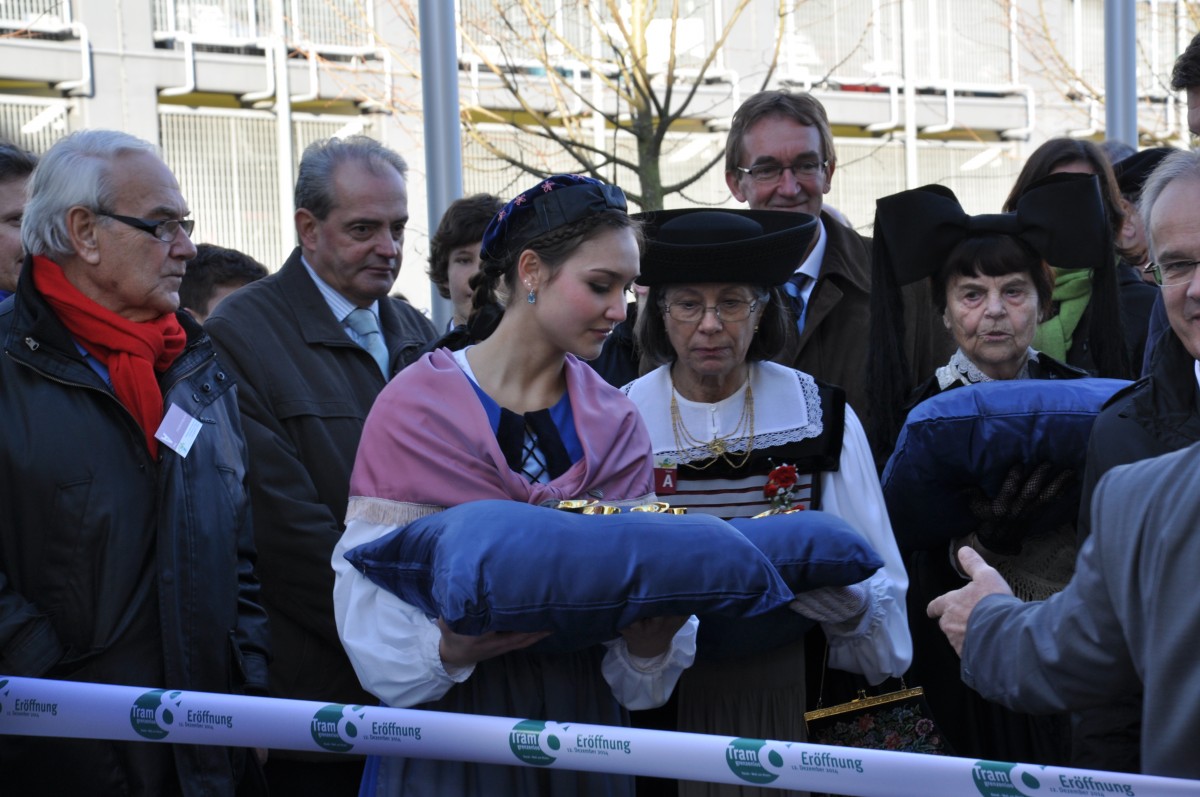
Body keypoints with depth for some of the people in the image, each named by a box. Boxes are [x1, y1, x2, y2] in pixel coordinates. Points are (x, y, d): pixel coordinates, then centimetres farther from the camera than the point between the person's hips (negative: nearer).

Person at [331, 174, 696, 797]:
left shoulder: (615, 424, 5)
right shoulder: (418, 407, -8)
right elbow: (372, 613, -12)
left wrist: (651, 643, -21)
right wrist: (450, 648, -31)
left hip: (581, 720, 4)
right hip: (453, 733, -4)